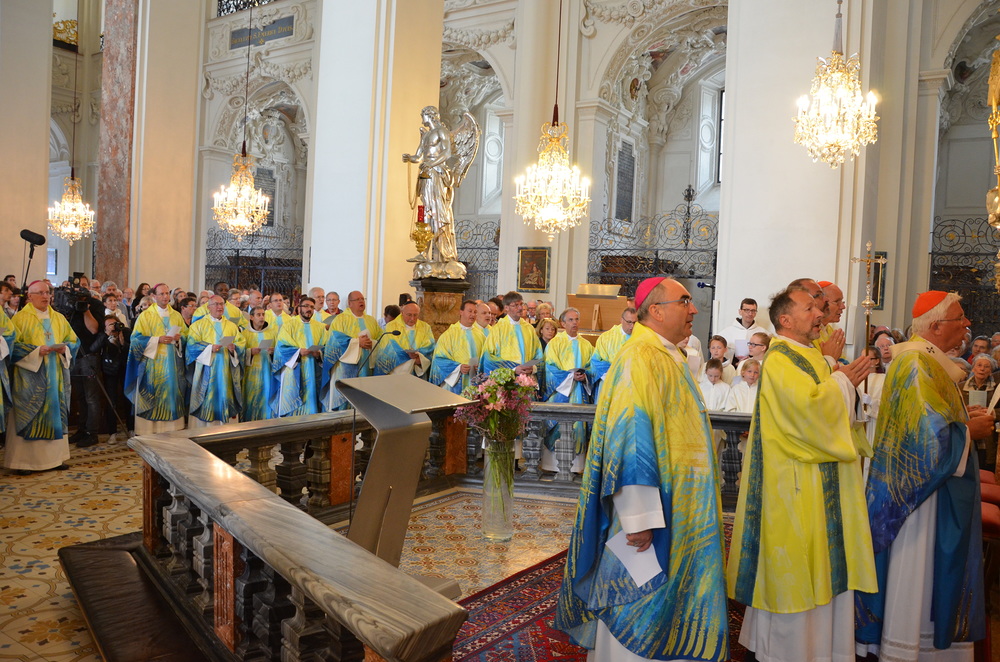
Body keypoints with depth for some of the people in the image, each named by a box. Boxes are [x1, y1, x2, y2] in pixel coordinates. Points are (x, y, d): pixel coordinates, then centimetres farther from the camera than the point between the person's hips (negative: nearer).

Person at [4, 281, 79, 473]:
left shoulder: (59, 318, 12)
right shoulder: (21, 318, -2)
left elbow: (73, 340, 13)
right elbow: (13, 344, -8)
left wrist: (65, 348, -8)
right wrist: (36, 351, -19)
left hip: (55, 377, 5)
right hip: (29, 377, -4)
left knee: (54, 414, 7)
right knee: (28, 417, -3)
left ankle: (54, 456, 14)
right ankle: (22, 460, 4)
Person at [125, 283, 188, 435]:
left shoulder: (176, 316, 11)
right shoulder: (145, 315, 1)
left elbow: (185, 336, 15)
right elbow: (136, 339, -4)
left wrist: (178, 338, -7)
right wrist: (157, 340, -15)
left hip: (172, 364, 3)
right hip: (152, 363, -3)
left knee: (172, 393, 2)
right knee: (152, 395, -4)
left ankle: (172, 427, 7)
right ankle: (149, 430, 1)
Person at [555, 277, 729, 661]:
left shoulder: (669, 358, 10)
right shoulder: (640, 359, -20)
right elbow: (631, 439, -26)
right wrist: (640, 517, -27)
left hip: (674, 509, 10)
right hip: (649, 513, -10)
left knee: (660, 595, 20)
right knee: (637, 602, 5)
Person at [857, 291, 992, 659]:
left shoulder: (926, 360, 11)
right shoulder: (919, 365, -22)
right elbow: (932, 436, -27)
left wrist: (964, 417, 7)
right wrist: (971, 430, -11)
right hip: (923, 489, -10)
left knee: (925, 570, 18)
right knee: (916, 573, 2)